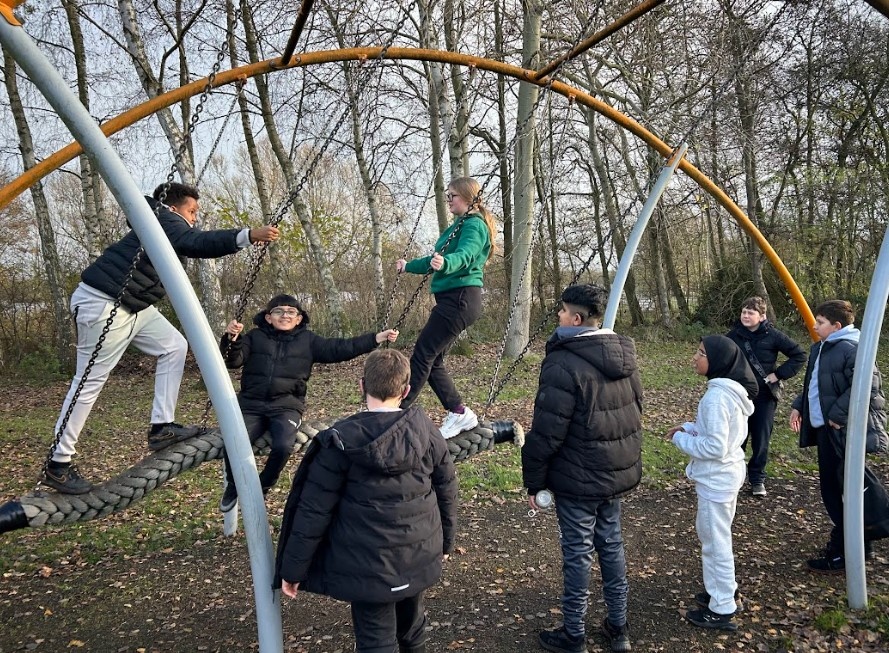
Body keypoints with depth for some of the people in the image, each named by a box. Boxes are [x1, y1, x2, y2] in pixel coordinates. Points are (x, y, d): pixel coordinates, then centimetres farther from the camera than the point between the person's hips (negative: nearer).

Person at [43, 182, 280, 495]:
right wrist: (249, 235, -39)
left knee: (174, 346, 4)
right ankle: (57, 464, 7)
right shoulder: (163, 219, -14)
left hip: (131, 304, 10)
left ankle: (162, 427, 4)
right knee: (89, 382, -4)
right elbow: (196, 243, -32)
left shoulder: (171, 227, 17)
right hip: (102, 302, -10)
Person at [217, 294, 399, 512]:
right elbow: (233, 361, -1)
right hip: (252, 404, 1)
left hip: (286, 406, 0)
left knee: (283, 446, -29)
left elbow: (340, 348, 1)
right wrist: (231, 338, -23)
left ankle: (261, 488, 3)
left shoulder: (308, 340, 9)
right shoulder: (255, 337, 11)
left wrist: (377, 338, -9)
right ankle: (234, 485, 12)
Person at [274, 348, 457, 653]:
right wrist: (444, 542, 19)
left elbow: (313, 511, -12)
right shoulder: (426, 430, -7)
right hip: (419, 557, 4)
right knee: (412, 628, 26)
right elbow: (447, 492, 4)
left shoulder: (341, 441, -16)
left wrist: (293, 569, -1)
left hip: (368, 566, -4)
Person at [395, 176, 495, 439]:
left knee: (422, 356, -11)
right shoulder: (460, 225, 22)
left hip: (459, 298, -10)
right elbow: (436, 260, 32)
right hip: (454, 299, 10)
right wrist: (409, 266, 44)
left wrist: (444, 263, -49)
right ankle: (459, 413, 11)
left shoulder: (474, 225, -8)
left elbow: (465, 255, -29)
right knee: (432, 360, 7)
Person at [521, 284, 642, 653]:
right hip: (618, 473, 7)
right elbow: (634, 415, 13)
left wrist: (533, 481, -9)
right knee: (612, 545, 19)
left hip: (578, 480, -7)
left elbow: (546, 432, -20)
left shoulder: (563, 364, -22)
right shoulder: (625, 357, 3)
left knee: (578, 553, 6)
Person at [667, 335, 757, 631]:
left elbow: (714, 447, -26)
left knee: (715, 542, 5)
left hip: (716, 478, -10)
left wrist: (680, 439, -14)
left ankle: (722, 610, 20)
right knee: (715, 537, 24)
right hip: (729, 472, 10)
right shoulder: (735, 390, 4)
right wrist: (689, 428, 5)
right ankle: (723, 588, 40)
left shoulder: (716, 397, -26)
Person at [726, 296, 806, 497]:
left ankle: (757, 479, 21)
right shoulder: (734, 335, -2)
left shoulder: (773, 336, -9)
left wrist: (779, 374, -9)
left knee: (761, 440, 6)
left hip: (764, 396, -1)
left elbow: (800, 355, -3)